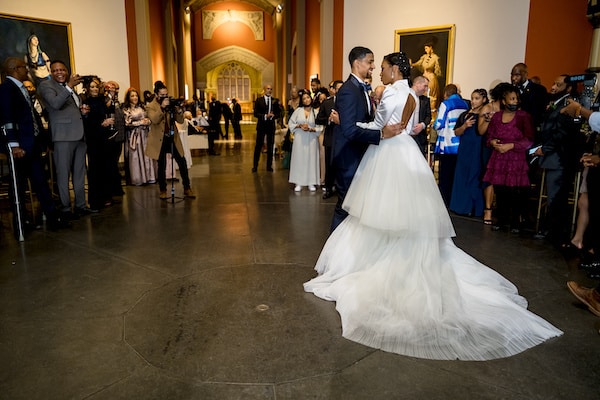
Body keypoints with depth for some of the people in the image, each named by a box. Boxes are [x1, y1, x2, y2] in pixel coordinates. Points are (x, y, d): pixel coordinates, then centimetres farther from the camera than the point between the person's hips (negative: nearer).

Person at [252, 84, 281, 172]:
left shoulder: (275, 101, 7)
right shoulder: (259, 100, 1)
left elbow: (278, 114, 6)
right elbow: (255, 114, -5)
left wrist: (273, 116, -15)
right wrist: (265, 116, -17)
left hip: (271, 126, 2)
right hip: (261, 125, -2)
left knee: (270, 146, 6)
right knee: (258, 146, 1)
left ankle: (269, 166, 15)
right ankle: (255, 165, 9)